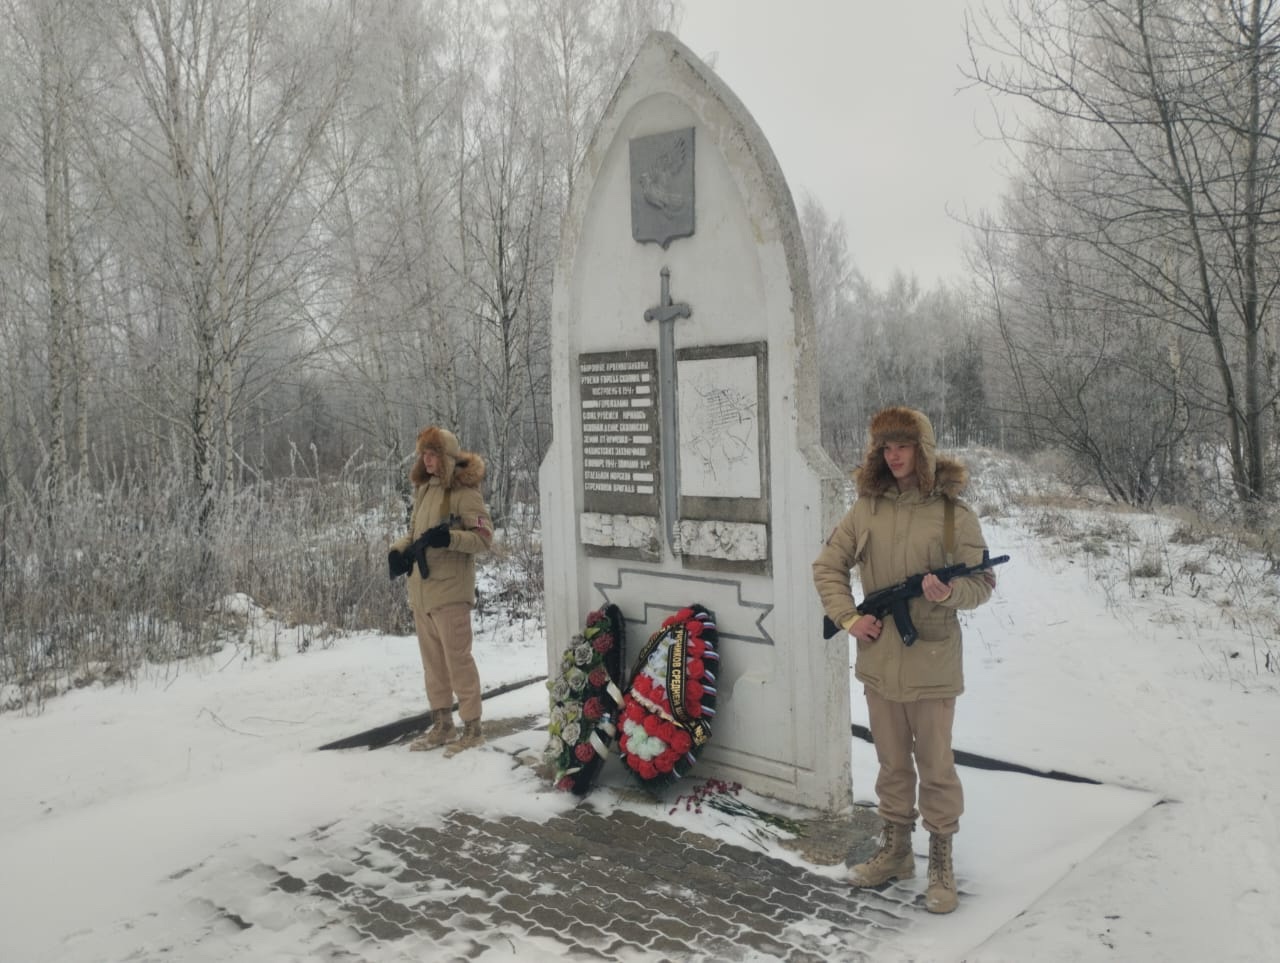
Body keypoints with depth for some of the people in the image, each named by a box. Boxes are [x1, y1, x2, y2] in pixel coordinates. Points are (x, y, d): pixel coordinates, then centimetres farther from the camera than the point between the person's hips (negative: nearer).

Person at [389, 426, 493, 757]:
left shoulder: (464, 491, -10)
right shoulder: (424, 489, 14)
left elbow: (484, 538, -14)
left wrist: (449, 537, -28)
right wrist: (399, 548, 4)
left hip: (450, 591, -8)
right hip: (421, 591, 8)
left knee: (458, 659, -3)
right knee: (432, 661, 15)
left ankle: (472, 727, 7)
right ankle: (442, 724, 26)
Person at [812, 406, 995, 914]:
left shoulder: (953, 513, -8)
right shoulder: (867, 508, 1)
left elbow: (983, 581, -4)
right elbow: (827, 567, 8)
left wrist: (949, 592, -24)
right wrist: (848, 618, -4)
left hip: (931, 664, -3)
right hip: (879, 661, 3)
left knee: (936, 767, 7)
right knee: (892, 763, 18)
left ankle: (942, 864, 22)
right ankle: (896, 851, 34)